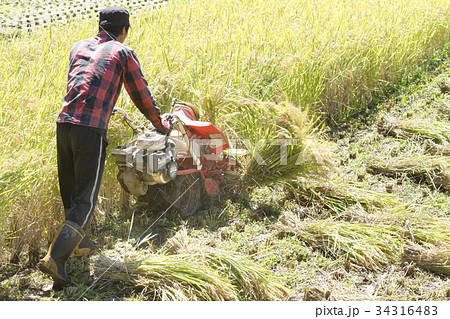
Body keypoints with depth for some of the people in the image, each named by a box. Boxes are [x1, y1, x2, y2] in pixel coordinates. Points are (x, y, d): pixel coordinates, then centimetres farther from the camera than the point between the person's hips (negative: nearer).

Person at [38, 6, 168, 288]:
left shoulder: (79, 47, 20)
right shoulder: (123, 53, 7)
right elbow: (141, 94, 13)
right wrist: (158, 122, 30)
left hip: (64, 124, 6)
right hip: (91, 130, -6)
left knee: (71, 193, 20)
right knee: (85, 201, -3)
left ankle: (82, 243, 36)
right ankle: (55, 259, -13)